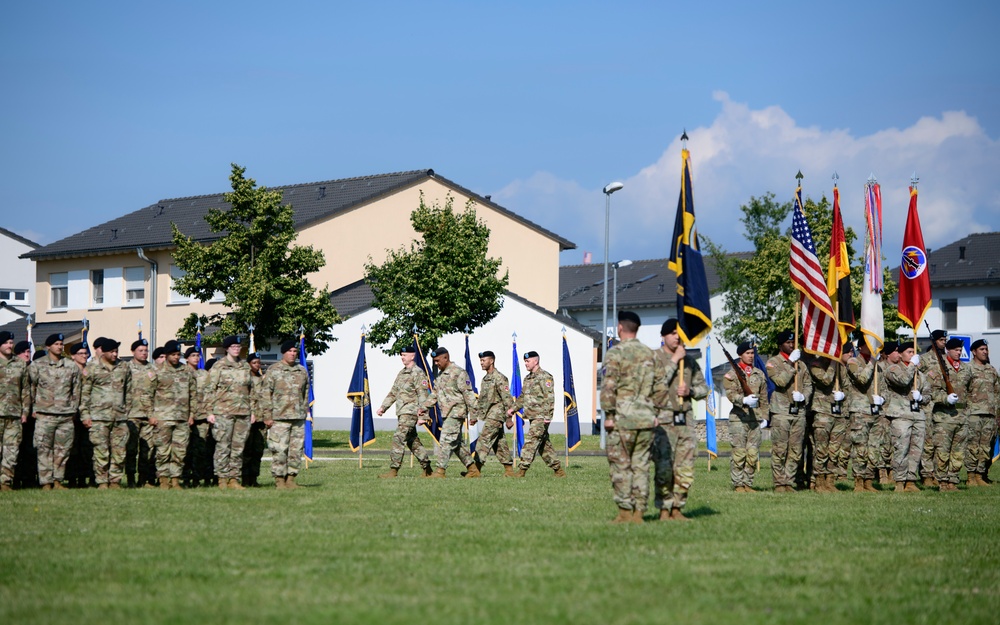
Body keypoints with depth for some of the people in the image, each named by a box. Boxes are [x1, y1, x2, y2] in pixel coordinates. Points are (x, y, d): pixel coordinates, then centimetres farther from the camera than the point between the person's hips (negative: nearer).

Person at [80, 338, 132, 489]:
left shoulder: (124, 368, 12)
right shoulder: (93, 368, 1)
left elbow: (128, 392, 18)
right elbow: (85, 393, 2)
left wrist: (127, 411, 13)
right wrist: (85, 415, -3)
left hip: (120, 416, 3)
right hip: (99, 416, -3)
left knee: (119, 451, 1)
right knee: (101, 451, -4)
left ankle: (115, 481, 10)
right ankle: (102, 482, 1)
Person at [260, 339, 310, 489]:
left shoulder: (302, 371, 14)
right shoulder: (273, 370, -1)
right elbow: (265, 394, -3)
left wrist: (304, 412, 16)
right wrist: (267, 416, -8)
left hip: (298, 419, 5)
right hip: (279, 418, -5)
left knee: (296, 450, 4)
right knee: (279, 450, -7)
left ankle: (291, 479, 11)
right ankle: (279, 479, 0)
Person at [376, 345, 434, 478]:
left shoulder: (418, 373, -9)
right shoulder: (401, 373, 18)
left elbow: (423, 395, -15)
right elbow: (393, 393, 24)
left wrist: (421, 415, -21)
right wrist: (383, 407, 14)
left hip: (410, 412, -9)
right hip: (401, 412, 9)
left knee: (398, 438, -15)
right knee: (413, 441, 12)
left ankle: (393, 470, -17)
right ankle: (427, 469, 19)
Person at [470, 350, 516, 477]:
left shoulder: (499, 378, -12)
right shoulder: (485, 379, 16)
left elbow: (507, 399, -14)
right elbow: (481, 400, 23)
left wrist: (509, 418, -17)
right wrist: (475, 416, 20)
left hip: (496, 415, -9)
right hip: (488, 416, 9)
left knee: (484, 441, -14)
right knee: (500, 444, 9)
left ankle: (476, 469, -17)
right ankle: (509, 470, 13)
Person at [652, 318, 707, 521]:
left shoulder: (689, 360, 17)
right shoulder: (655, 357, 1)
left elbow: (703, 387, 20)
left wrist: (690, 391, -1)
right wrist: (674, 360, -10)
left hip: (685, 418, 5)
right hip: (663, 419, -5)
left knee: (685, 469, 3)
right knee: (664, 468, -9)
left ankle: (677, 509, 11)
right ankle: (664, 509, -3)